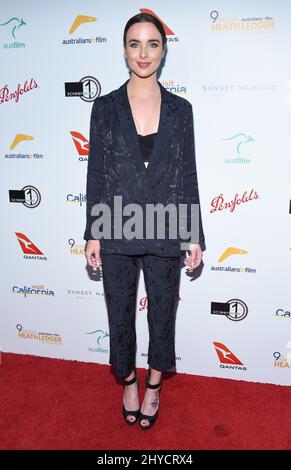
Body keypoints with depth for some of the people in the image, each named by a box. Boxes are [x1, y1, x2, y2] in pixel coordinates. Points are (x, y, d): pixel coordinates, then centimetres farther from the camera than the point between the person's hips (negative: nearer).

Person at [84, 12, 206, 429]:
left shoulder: (180, 109, 1)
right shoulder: (105, 107, -1)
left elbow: (188, 176, 2)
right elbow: (96, 173, 0)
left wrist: (195, 235, 1)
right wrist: (92, 233, -2)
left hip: (165, 234, 0)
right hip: (117, 232, 0)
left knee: (162, 313, 14)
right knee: (120, 313, 15)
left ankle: (154, 384, 39)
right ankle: (129, 381, 41)